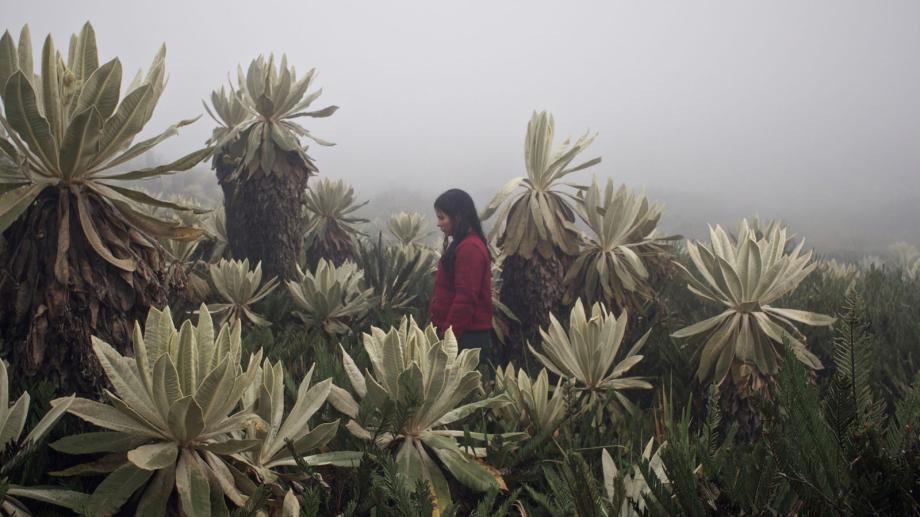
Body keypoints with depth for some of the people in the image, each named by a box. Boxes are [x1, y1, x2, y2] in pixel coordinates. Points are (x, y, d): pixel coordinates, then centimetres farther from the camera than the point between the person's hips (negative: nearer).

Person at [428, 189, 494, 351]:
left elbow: (466, 299, -22)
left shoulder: (469, 249, -17)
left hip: (466, 337, -10)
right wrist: (446, 333, 19)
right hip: (465, 334, 10)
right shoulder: (464, 245, 16)